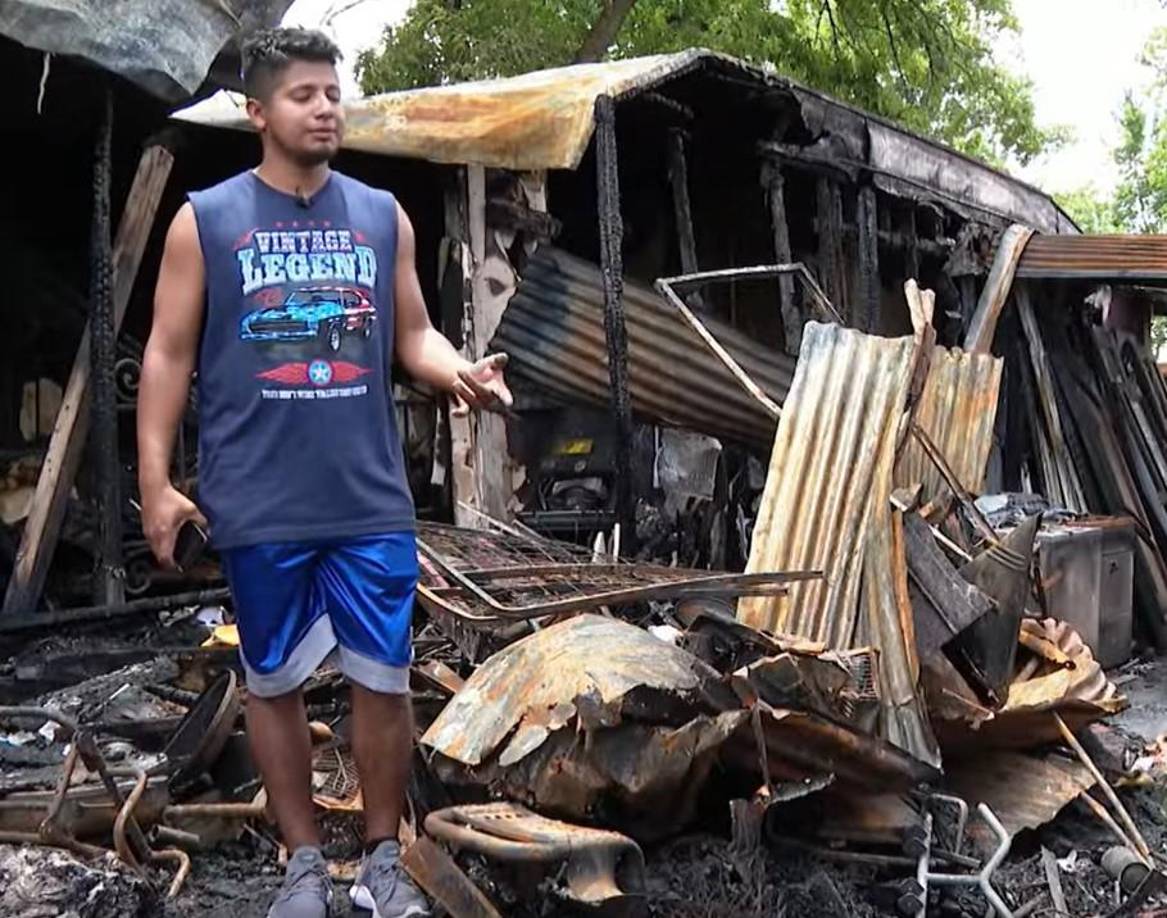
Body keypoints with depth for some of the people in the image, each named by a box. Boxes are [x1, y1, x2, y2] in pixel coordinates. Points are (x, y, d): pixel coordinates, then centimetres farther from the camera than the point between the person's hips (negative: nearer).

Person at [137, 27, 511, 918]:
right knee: (276, 683, 10)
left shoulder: (383, 216, 8)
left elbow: (413, 336, 13)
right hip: (259, 506, -1)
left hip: (372, 501, 2)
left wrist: (463, 373, -10)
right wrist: (156, 482, -5)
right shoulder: (205, 220, 1)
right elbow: (168, 356, 1)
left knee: (384, 681, 5)